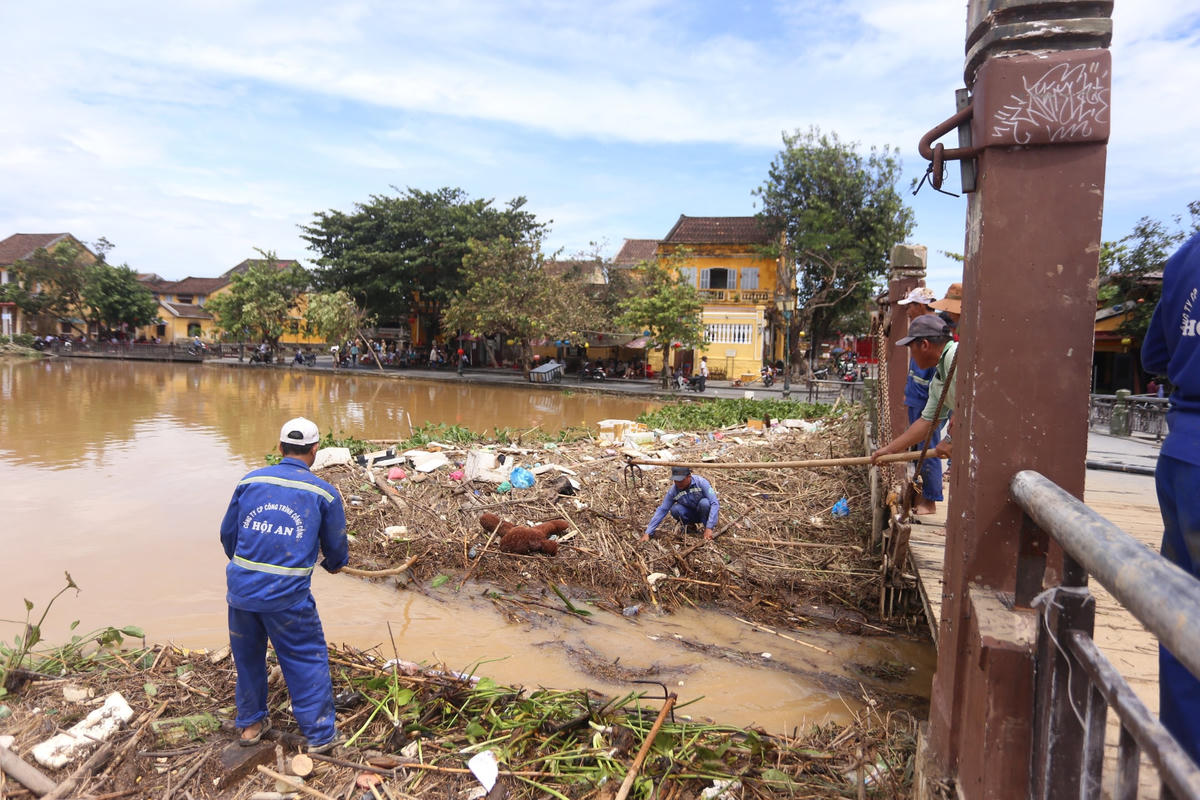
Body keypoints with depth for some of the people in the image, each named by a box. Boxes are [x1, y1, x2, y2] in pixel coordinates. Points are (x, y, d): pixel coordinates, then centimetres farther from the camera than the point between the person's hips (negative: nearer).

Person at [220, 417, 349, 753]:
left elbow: (228, 533, 13)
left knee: (248, 656, 24)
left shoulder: (249, 481, 4)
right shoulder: (323, 492, -4)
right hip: (288, 596, -4)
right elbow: (336, 545, 7)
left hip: (241, 588, 4)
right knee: (307, 660, 10)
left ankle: (250, 723, 41)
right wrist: (335, 564, 31)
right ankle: (320, 735, 18)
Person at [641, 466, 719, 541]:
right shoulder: (673, 491, -16)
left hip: (704, 511, -2)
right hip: (691, 515, 2)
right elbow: (662, 510, -14)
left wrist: (709, 528, -36)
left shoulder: (700, 482, -25)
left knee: (704, 503, -34)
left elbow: (714, 503, -28)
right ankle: (691, 525, 2)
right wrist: (648, 533, -20)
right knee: (675, 509, -27)